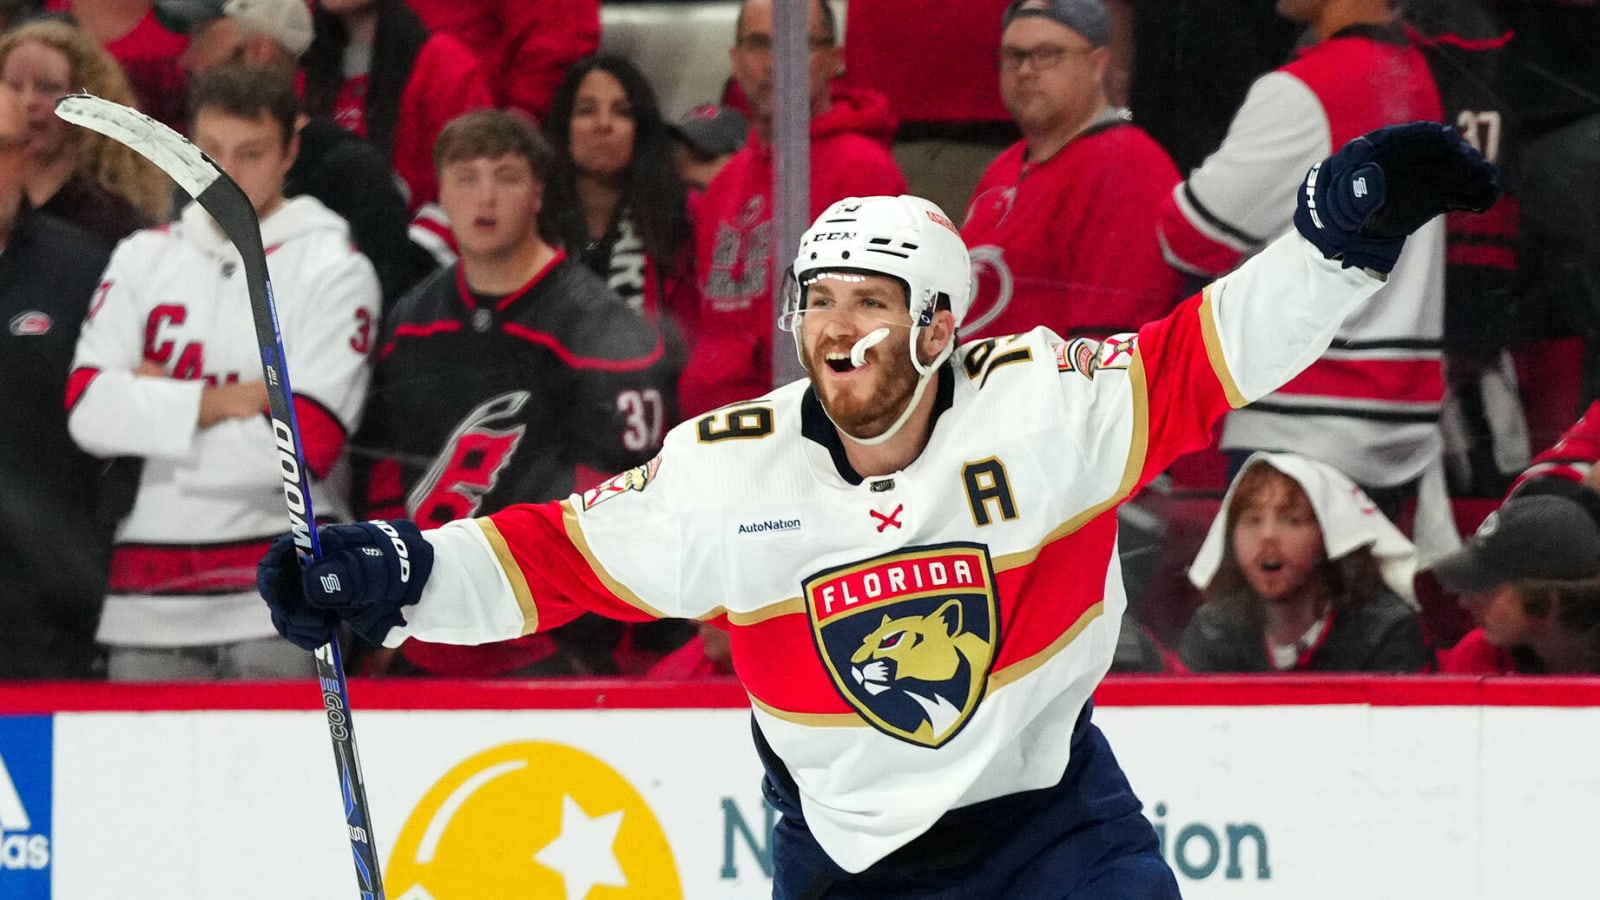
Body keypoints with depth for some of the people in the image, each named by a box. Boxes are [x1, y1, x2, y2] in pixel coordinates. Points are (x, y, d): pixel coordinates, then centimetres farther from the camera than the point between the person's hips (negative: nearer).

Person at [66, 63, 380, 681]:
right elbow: (88, 410, -1)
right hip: (146, 601, 4)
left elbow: (305, 445, -12)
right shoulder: (143, 259, 12)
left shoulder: (334, 269, 0)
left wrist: (159, 402, -4)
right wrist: (228, 400, -10)